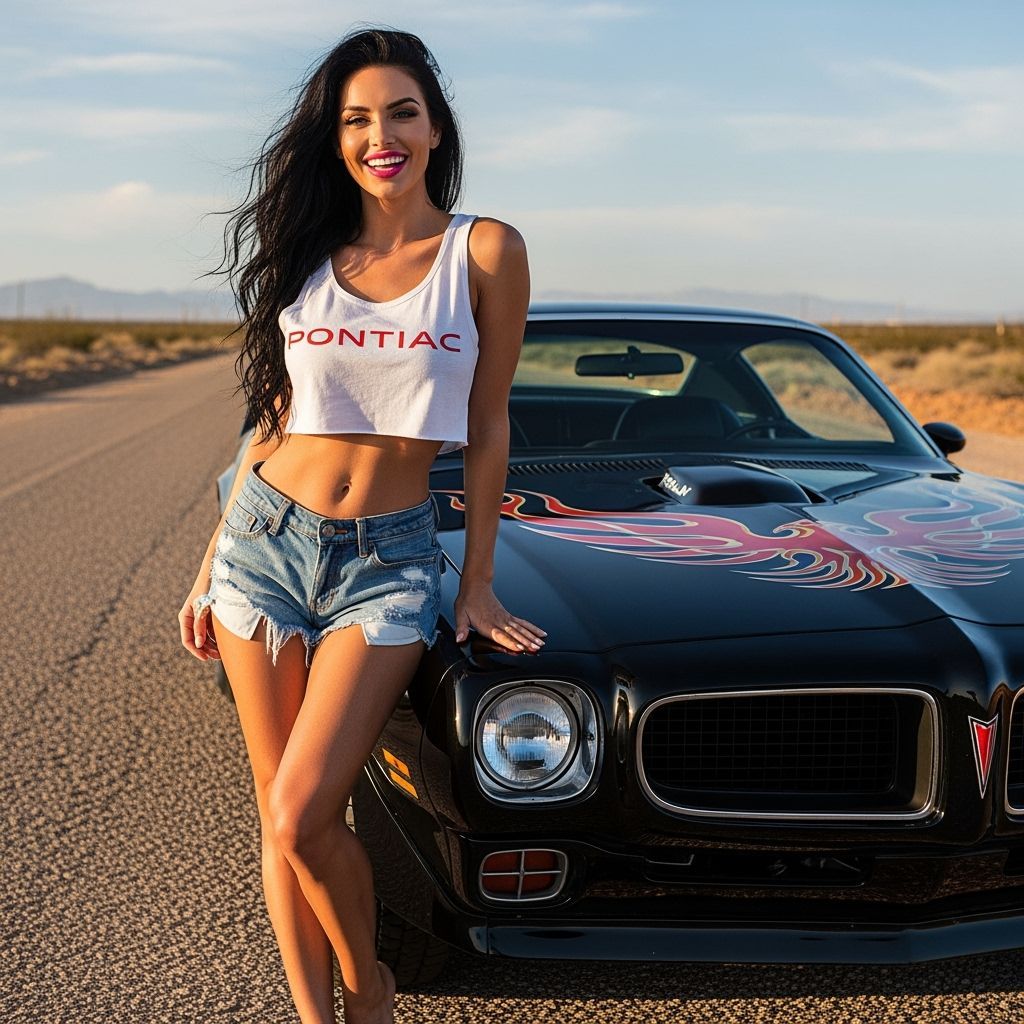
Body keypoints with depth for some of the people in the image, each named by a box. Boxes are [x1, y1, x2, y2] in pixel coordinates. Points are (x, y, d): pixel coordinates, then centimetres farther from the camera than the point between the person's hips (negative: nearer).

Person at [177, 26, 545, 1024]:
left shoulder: (484, 251, -2)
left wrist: (477, 584, 3)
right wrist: (210, 567, 11)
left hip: (391, 557, -3)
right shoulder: (308, 252, 8)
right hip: (267, 539, 4)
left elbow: (487, 429, 2)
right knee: (277, 818, 6)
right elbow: (273, 414, 12)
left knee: (303, 818, -13)